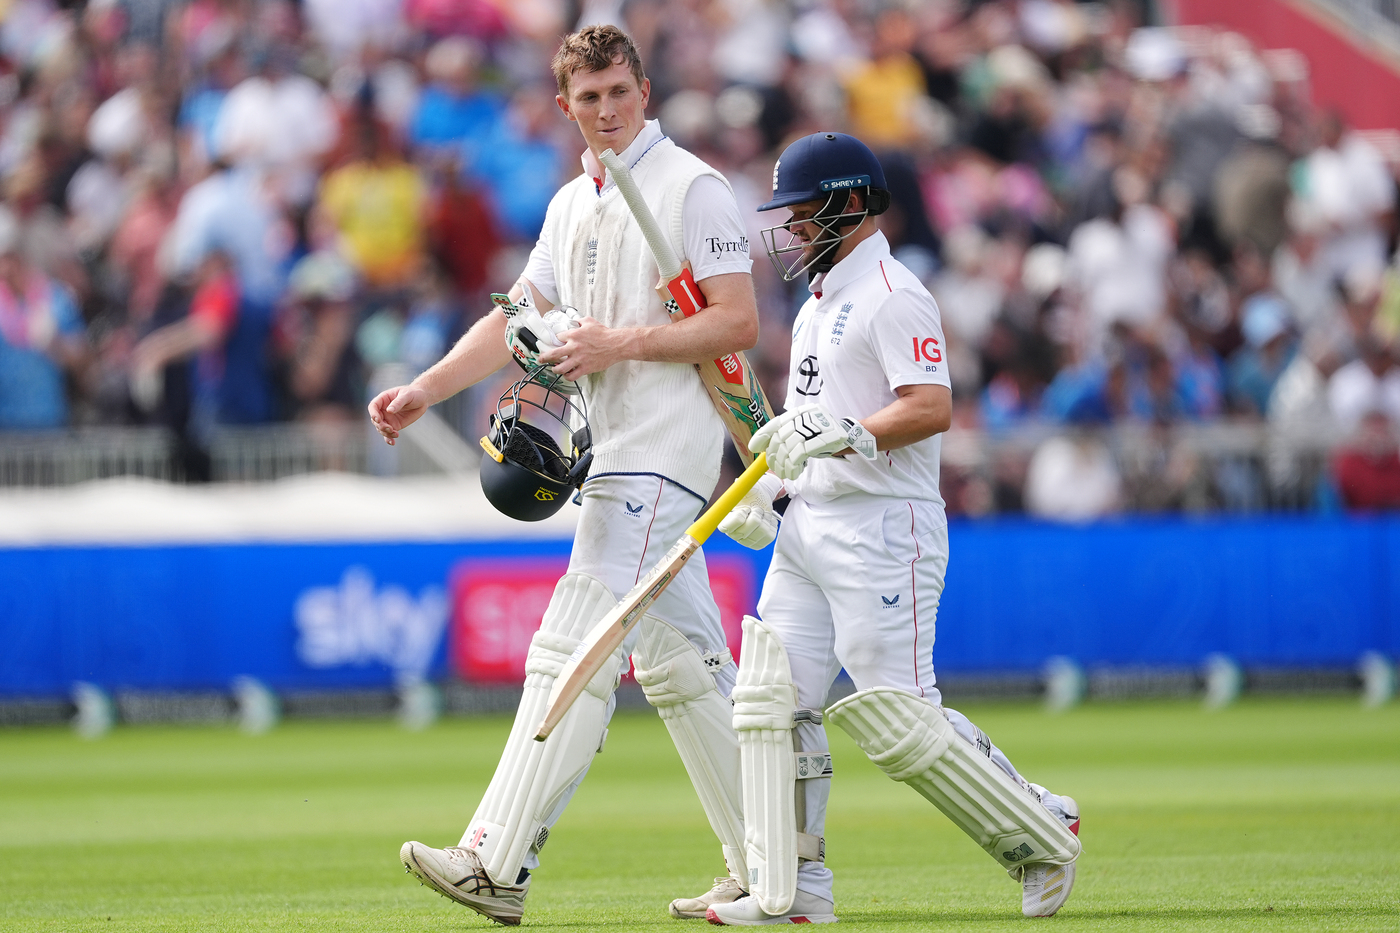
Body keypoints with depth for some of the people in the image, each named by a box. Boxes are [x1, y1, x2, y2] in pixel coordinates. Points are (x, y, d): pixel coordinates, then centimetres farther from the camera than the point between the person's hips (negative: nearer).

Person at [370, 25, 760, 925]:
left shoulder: (693, 187, -8)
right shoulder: (573, 204, 18)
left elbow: (739, 323, -13)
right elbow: (518, 318, 14)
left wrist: (621, 344, -19)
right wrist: (424, 390, 0)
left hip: (660, 456, -9)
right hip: (615, 453, 9)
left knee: (573, 653, -15)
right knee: (679, 664, 11)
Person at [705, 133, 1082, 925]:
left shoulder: (892, 296, -11)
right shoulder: (820, 305, 20)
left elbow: (932, 409, -22)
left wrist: (842, 436, -31)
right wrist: (772, 490, 14)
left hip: (883, 528, -10)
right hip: (810, 529, 10)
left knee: (896, 716, -10)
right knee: (772, 700, 1)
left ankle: (1043, 832, 6)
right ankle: (791, 890, 3)